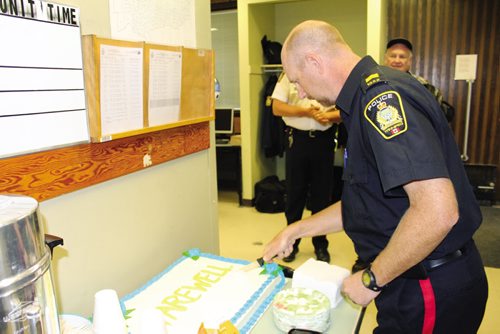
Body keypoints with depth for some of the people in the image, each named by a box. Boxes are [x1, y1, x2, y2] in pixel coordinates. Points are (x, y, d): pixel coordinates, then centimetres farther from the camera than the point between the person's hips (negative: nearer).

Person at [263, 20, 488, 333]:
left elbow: (437, 211, -32)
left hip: (432, 294, -9)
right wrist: (294, 231, 14)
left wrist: (372, 279, -19)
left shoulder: (382, 96, -23)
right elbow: (362, 205, 13)